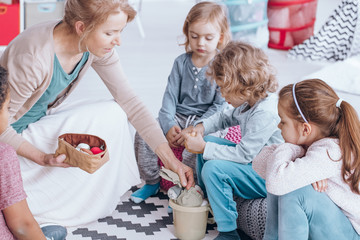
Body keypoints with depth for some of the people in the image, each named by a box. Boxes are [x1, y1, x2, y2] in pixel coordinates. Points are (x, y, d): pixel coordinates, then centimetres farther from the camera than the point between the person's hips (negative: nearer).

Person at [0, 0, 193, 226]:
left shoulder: (98, 45, -14)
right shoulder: (33, 57, -35)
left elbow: (129, 100, -10)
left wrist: (170, 159, -14)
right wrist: (43, 158, -31)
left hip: (46, 114, 7)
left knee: (113, 113, -9)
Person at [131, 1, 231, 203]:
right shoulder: (181, 62, 6)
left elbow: (220, 106, -11)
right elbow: (170, 96, 3)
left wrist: (194, 129, -20)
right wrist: (169, 125, -13)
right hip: (178, 117, 5)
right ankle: (152, 182, 5)